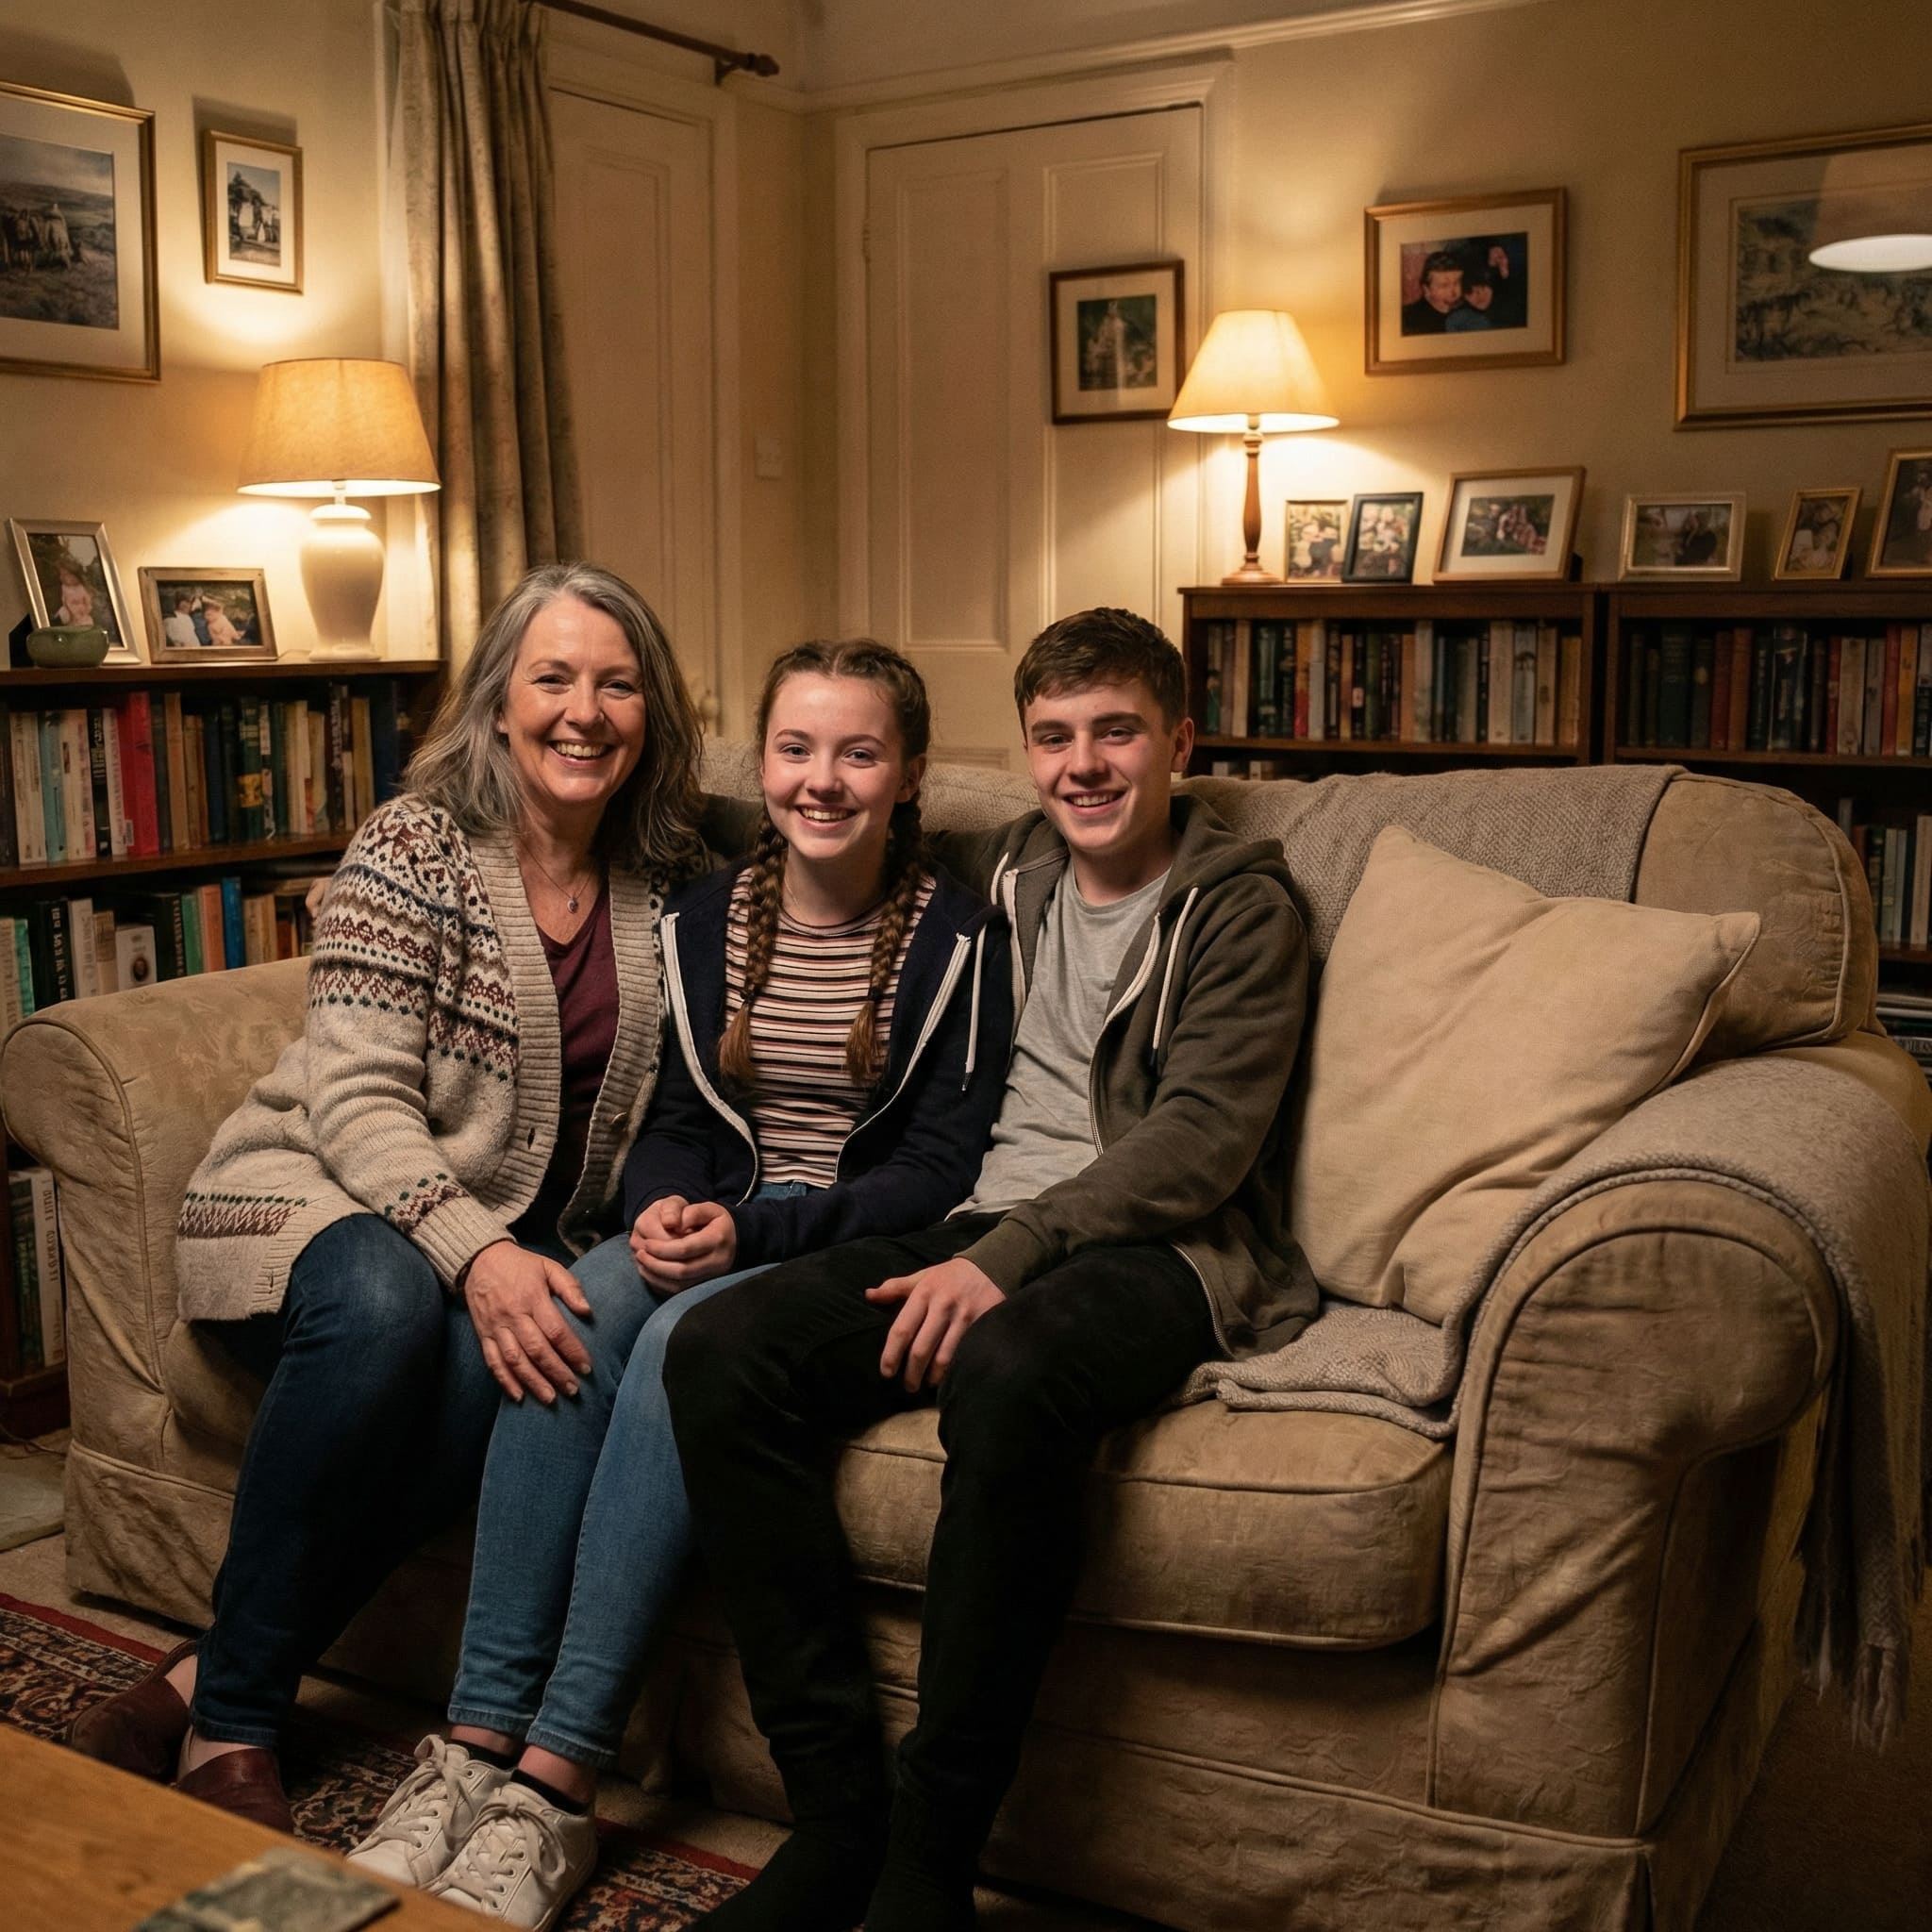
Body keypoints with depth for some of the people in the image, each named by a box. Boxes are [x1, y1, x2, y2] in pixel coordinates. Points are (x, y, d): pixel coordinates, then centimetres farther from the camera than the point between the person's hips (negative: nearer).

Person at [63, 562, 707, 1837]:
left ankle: (209, 1683, -21)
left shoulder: (665, 887, 6)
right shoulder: (413, 847, -7)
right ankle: (229, 1724, -20)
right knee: (384, 1302, -39)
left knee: (559, 1360, -33)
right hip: (308, 1198, -3)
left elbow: (661, 1113, 12)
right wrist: (473, 1253, -31)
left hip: (520, 1241, 3)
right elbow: (356, 1100, -15)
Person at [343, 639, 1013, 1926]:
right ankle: (476, 1747, -25)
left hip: (866, 1245, -4)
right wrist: (665, 1205, -11)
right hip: (719, 1229, 4)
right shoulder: (708, 916, 11)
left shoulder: (956, 935, -4)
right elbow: (680, 1118, 13)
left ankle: (555, 1786, -28)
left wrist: (754, 1229, -19)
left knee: (684, 1345, -33)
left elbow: (941, 1168, -7)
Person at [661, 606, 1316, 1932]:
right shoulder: (999, 880, 20)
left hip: (1161, 1250, -5)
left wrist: (1009, 1253, -20)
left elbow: (1201, 1136, -9)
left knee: (1005, 1375, -40)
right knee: (720, 1352, -21)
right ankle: (837, 1813, -16)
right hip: (982, 1236, 5)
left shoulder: (1240, 909, 4)